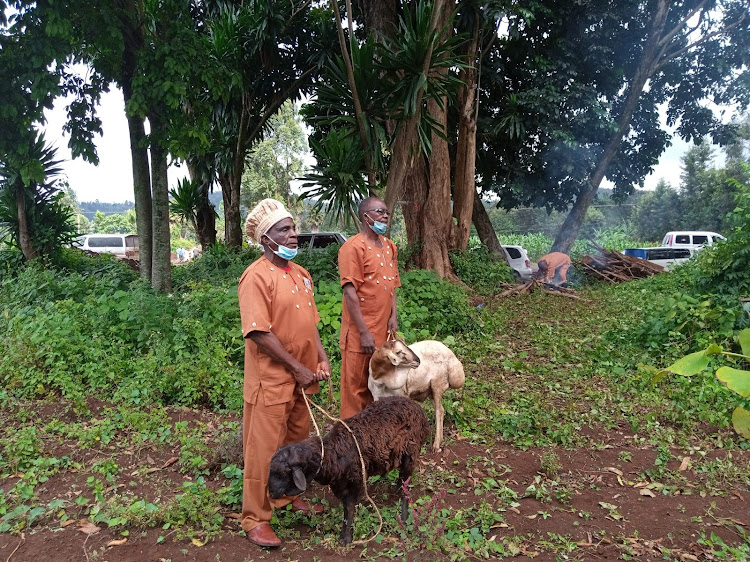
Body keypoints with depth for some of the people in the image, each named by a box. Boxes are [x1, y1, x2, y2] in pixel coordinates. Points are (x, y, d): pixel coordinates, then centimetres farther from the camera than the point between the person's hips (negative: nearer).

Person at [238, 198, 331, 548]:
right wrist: (297, 368, -17)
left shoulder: (300, 274, 8)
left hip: (301, 378, 8)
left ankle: (288, 496, 38)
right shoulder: (257, 277, -17)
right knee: (264, 449, 3)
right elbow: (259, 333, -21)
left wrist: (322, 359, 3)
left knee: (297, 441, 19)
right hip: (272, 381, -8)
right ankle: (255, 520, 17)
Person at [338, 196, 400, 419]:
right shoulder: (353, 247, -12)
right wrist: (364, 333, -18)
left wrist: (393, 316, 1)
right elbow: (350, 292, -17)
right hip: (361, 334, -7)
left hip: (383, 331, 7)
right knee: (357, 389, 4)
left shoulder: (389, 246, 11)